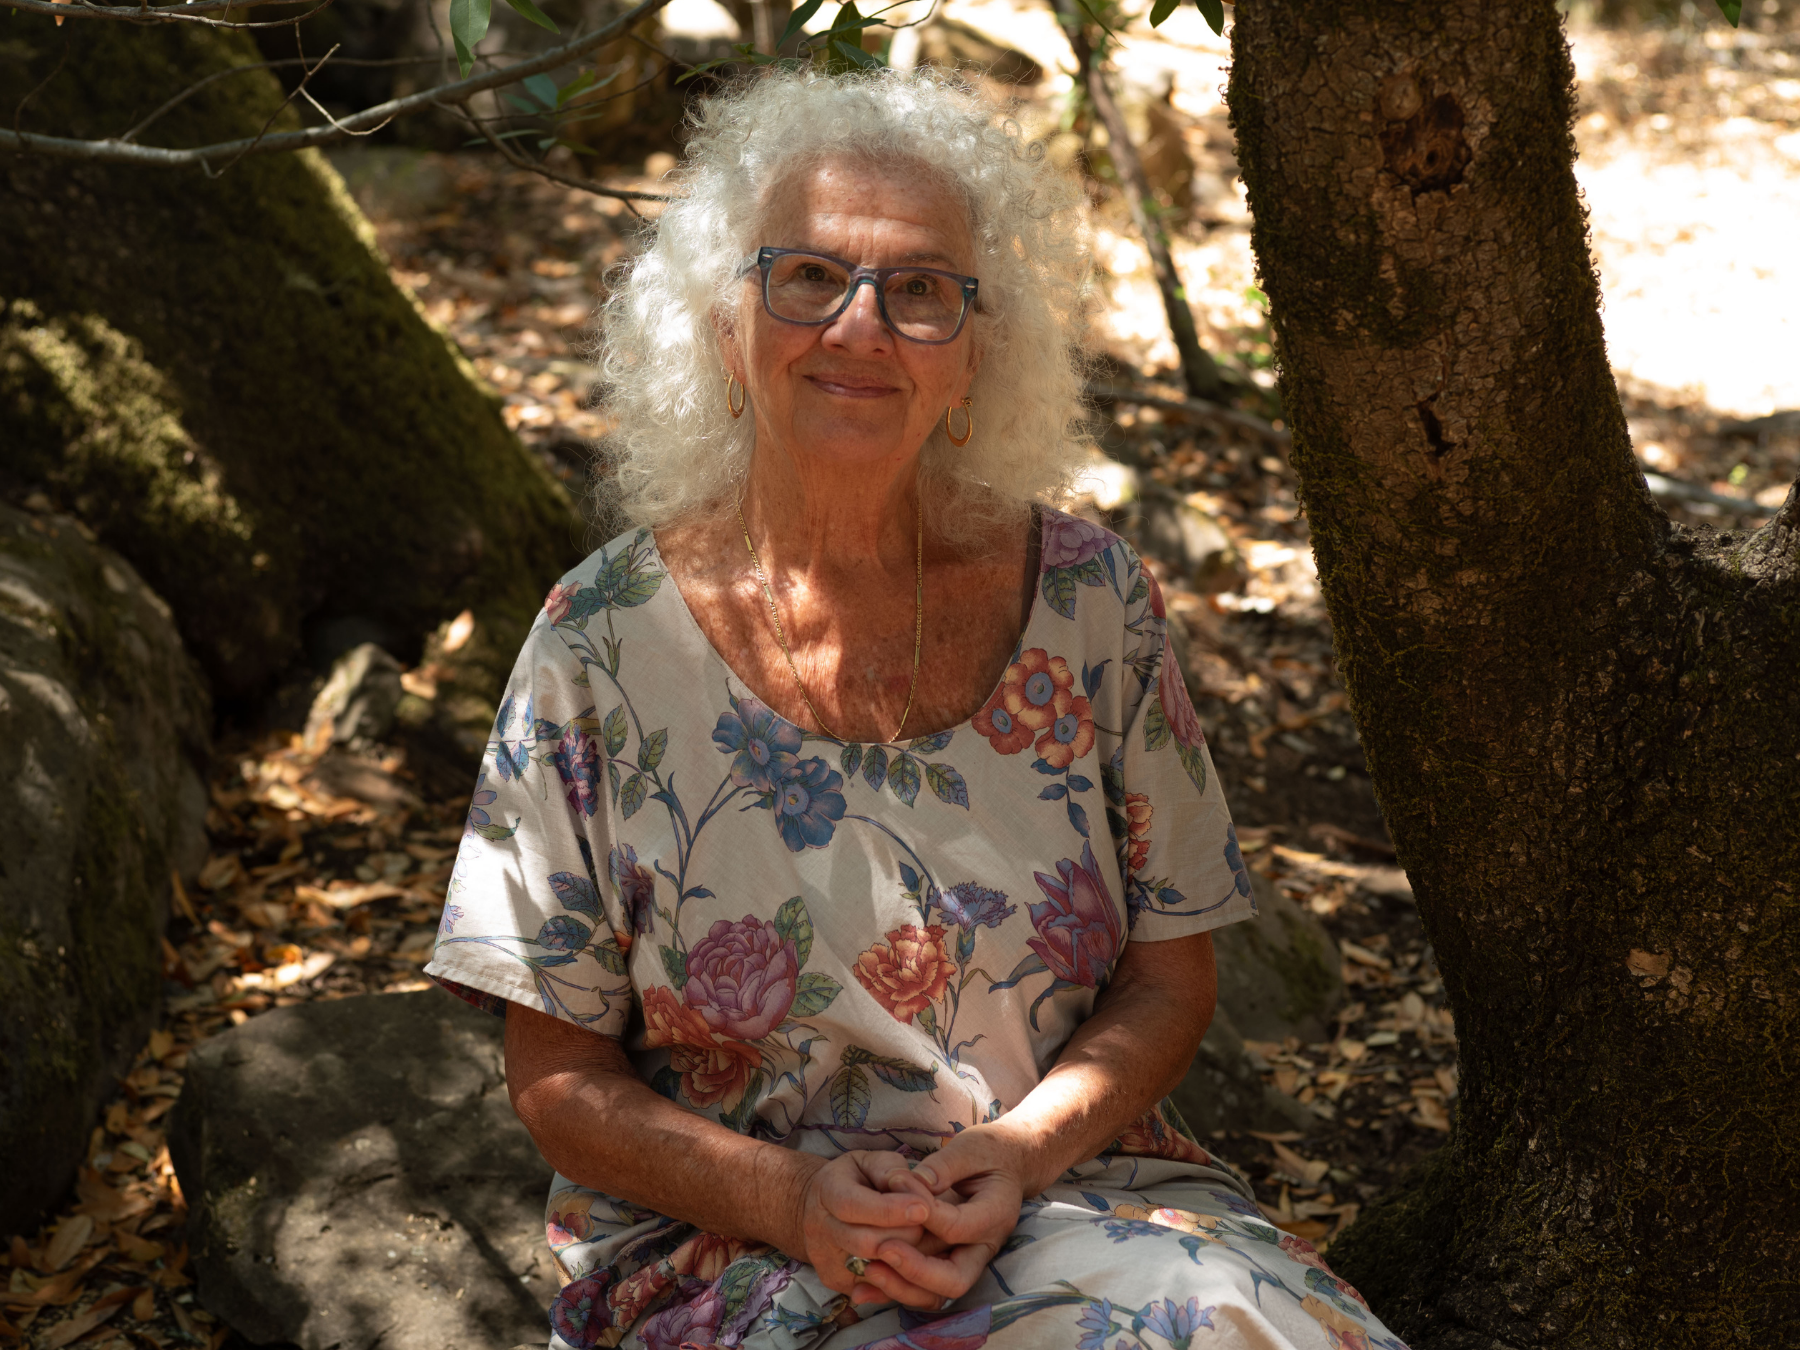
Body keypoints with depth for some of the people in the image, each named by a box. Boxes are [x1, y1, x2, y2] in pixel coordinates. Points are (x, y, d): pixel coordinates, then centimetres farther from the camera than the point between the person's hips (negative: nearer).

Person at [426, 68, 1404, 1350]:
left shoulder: (1092, 599, 0)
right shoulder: (602, 644, -5)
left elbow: (1170, 974, 7)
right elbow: (561, 1078, 0)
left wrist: (1021, 1150, -11)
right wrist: (790, 1198, -16)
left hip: (1073, 1197, 3)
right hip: (722, 1238, -3)